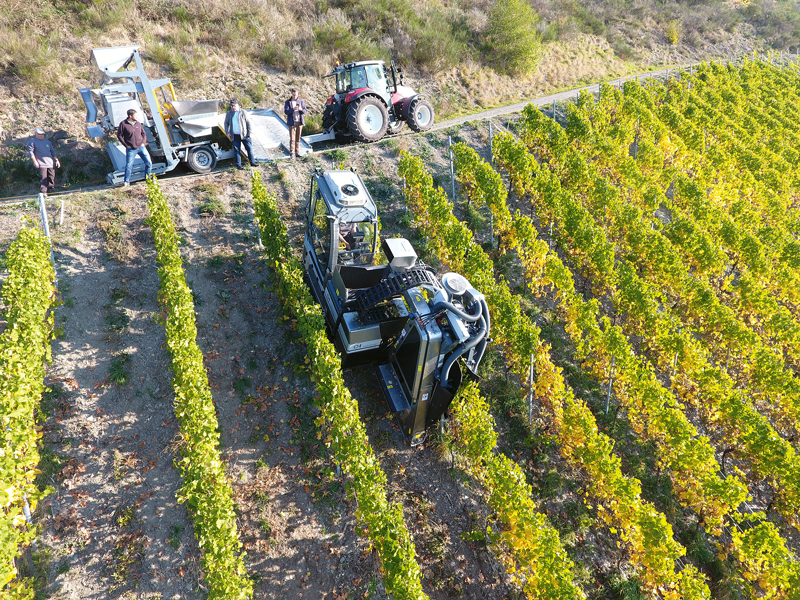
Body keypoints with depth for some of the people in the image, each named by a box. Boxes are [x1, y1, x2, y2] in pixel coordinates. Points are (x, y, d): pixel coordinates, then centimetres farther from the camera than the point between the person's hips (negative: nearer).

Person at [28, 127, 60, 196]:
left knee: (52, 178, 7)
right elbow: (31, 152, -3)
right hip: (41, 164, -6)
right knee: (43, 179, -10)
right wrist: (35, 161, -11)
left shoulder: (47, 142, 21)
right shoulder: (32, 141, 3)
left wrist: (56, 160, 15)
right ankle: (43, 192, -8)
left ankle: (50, 192, 19)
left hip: (51, 164, 6)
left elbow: (53, 152, 24)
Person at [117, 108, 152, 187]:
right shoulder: (123, 124, -6)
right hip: (131, 149, -3)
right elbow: (119, 135, -1)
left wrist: (143, 142, 3)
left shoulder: (138, 124, 6)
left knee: (149, 163, 2)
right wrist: (126, 145, -6)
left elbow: (144, 133, 17)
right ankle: (127, 182, 15)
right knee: (128, 166, 1)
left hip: (141, 147, 4)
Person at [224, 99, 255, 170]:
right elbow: (226, 123, 16)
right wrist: (227, 132, 5)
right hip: (234, 136, 1)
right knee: (237, 150, 3)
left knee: (249, 148, 0)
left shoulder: (243, 113, 1)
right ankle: (238, 165, 8)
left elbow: (248, 122, 3)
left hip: (244, 135, -1)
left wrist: (249, 132, -3)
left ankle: (252, 162, 12)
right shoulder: (229, 114, 9)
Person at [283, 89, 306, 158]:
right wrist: (293, 109, -25)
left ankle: (297, 152, 13)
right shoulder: (287, 102, 3)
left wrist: (301, 109, -18)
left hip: (299, 122, 3)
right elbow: (286, 111, -8)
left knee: (298, 138, 7)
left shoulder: (301, 102, 10)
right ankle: (292, 153, -5)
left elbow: (305, 111, 5)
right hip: (292, 122, -3)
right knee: (292, 138, -7)